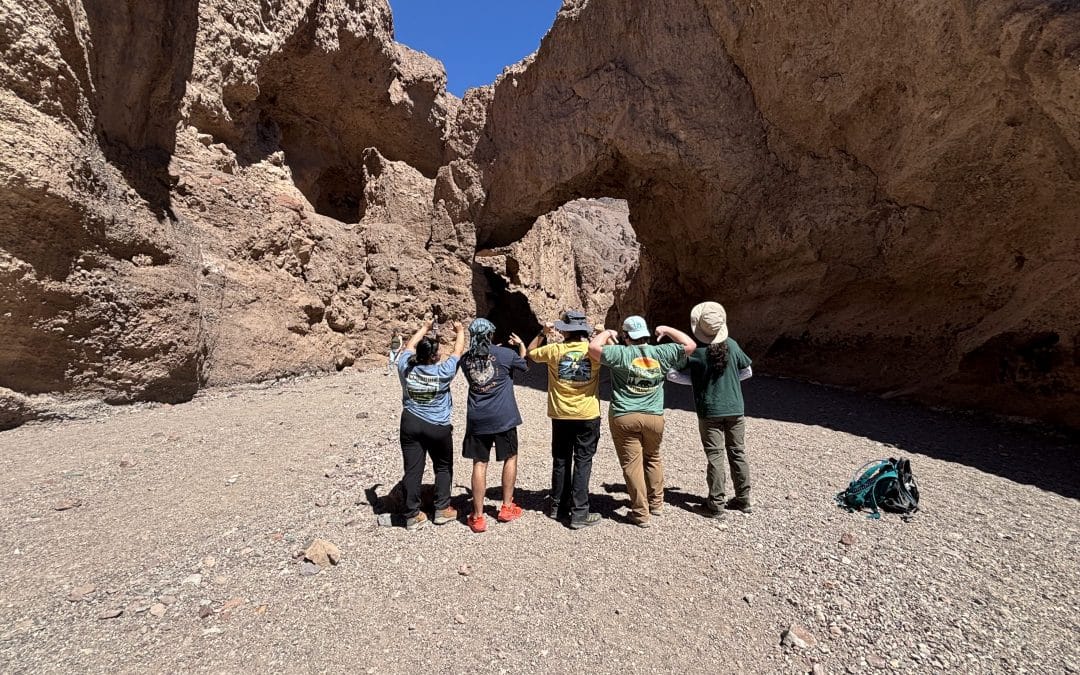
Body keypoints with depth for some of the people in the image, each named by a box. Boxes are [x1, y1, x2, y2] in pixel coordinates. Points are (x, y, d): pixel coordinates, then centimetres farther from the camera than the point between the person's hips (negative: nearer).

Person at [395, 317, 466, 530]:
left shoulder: (406, 368, -7)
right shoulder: (443, 372, -15)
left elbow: (410, 346, 12)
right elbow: (458, 351, 0)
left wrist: (424, 328, 25)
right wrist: (460, 331, 17)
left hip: (410, 425, 3)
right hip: (438, 427, -3)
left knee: (412, 470, 6)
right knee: (443, 467, 16)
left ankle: (412, 515, 12)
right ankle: (442, 509, 20)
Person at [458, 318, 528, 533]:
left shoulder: (466, 360, 2)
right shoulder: (505, 354, -5)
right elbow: (526, 365, 14)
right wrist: (521, 345, 29)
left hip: (477, 419, 2)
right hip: (503, 417, -2)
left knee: (479, 464, 6)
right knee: (510, 458, 17)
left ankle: (478, 517, 9)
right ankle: (507, 508, 25)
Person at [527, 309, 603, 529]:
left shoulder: (554, 350, -7)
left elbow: (531, 352, 10)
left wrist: (543, 333, 16)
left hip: (560, 416, 2)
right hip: (588, 416, -1)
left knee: (561, 461, 16)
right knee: (582, 463, 4)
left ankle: (558, 507, 26)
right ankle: (579, 513, 5)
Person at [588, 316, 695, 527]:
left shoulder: (621, 353, -10)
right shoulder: (661, 353, -1)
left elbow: (593, 347, -16)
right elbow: (690, 345, 8)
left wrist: (607, 333, 2)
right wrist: (667, 330, 16)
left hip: (624, 417, -3)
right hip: (654, 417, 4)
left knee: (632, 464, 5)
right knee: (653, 459, 24)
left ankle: (641, 514, 10)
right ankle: (656, 503, 34)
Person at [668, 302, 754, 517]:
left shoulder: (695, 353, -14)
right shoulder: (732, 345, -4)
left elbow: (672, 375, -9)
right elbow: (747, 372, 7)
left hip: (710, 412, -3)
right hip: (735, 409, 3)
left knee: (715, 457, 3)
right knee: (738, 453, 13)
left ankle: (716, 504, 10)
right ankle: (744, 500, 24)